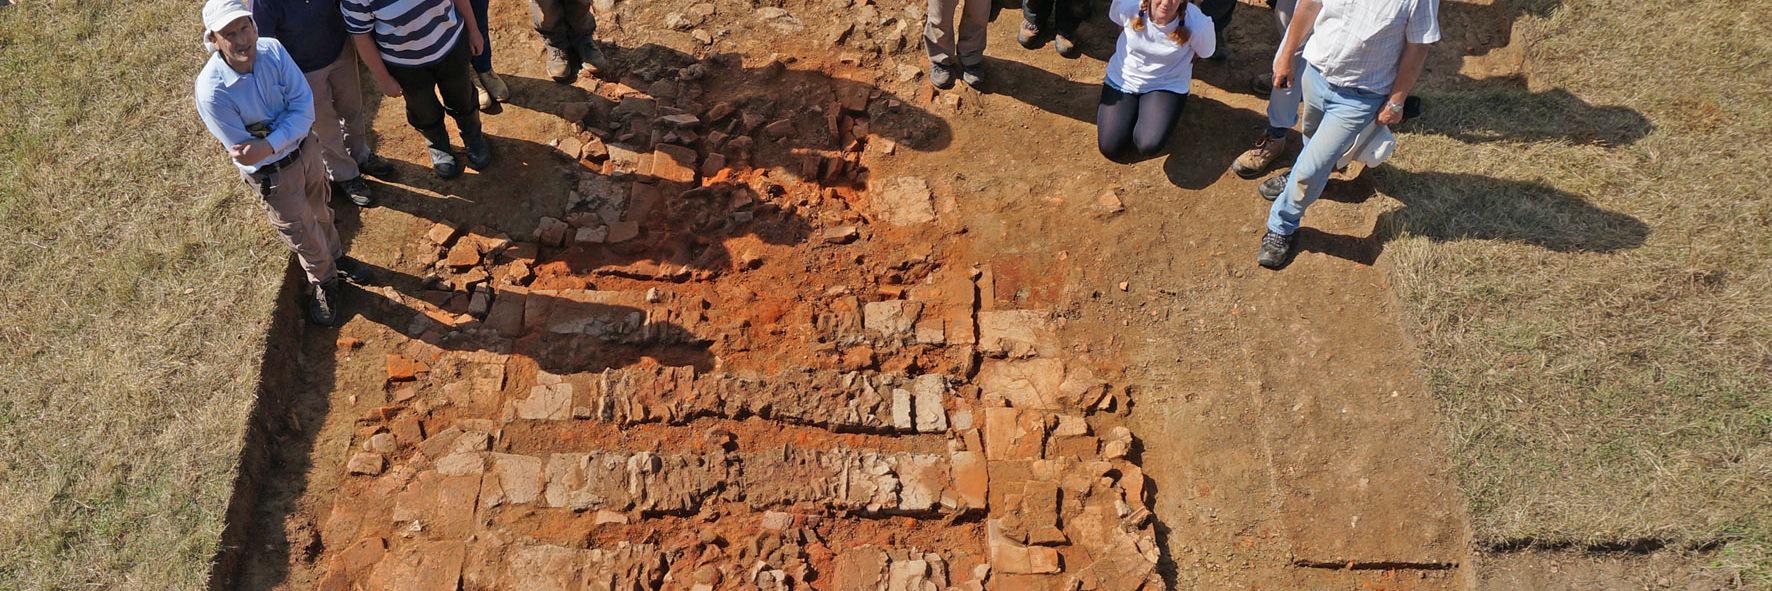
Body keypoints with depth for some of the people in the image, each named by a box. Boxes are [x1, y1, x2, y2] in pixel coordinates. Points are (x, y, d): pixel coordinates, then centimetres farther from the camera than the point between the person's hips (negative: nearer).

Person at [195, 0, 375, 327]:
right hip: (271, 174, -4)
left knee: (320, 210, 30)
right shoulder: (212, 91, -33)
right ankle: (323, 282, 46)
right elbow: (244, 153, -24)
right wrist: (286, 133, -23)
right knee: (301, 232, 18)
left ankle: (336, 256, 59)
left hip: (305, 148, 4)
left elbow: (305, 108, -22)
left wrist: (268, 145, -33)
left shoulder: (272, 50, -23)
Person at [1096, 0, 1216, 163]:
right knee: (1110, 148, -7)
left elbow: (1205, 51, -4)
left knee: (1149, 145, -23)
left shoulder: (1198, 24, -28)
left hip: (1167, 86, -1)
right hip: (1123, 80, 1)